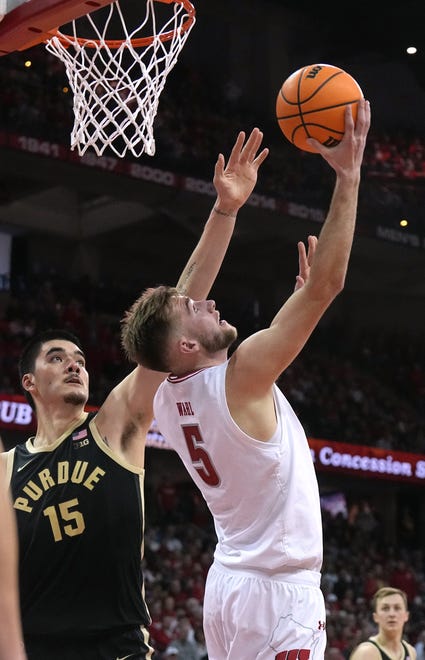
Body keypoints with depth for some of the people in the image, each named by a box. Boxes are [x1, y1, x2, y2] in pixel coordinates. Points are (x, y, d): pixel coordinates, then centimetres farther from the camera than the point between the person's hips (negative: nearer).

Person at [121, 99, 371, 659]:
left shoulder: (167, 400, 9)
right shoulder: (240, 375, -15)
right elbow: (330, 283, -16)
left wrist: (299, 292, 29)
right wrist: (348, 174, -12)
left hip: (230, 583, 9)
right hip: (279, 591, -9)